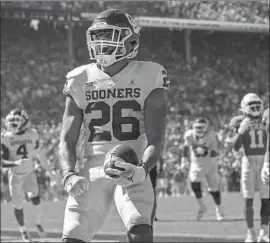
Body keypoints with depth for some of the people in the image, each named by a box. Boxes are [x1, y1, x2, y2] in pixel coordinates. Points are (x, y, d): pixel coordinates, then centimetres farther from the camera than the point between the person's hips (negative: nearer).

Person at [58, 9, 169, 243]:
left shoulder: (147, 78, -2)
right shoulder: (81, 80, 7)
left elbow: (155, 140, -6)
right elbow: (67, 140, 7)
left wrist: (142, 169, -27)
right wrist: (69, 175, -13)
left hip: (132, 171, -3)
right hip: (93, 171, 3)